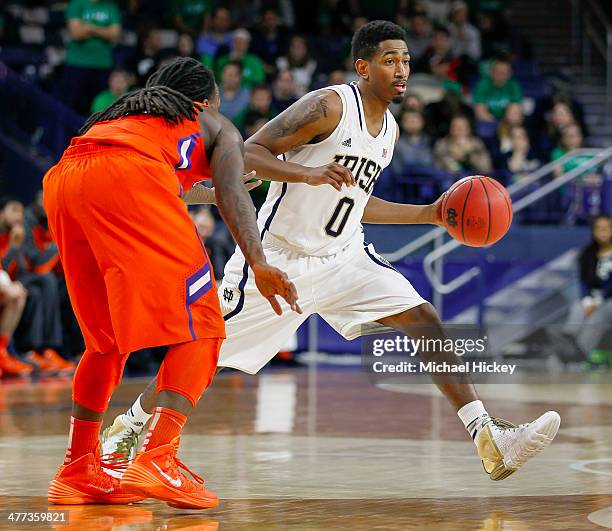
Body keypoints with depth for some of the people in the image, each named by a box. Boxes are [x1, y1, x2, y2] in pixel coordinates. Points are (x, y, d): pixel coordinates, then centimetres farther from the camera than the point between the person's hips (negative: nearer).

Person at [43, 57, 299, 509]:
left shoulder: (118, 114, 42)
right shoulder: (217, 126, 27)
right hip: (128, 175, -6)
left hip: (61, 177, 6)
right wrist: (258, 262, -5)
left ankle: (78, 471, 21)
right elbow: (230, 190, 7)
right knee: (199, 326, -3)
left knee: (106, 337, 21)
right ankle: (157, 461, -21)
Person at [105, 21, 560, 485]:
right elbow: (250, 153, -19)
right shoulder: (329, 106, -16)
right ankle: (129, 426, 23)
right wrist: (308, 173, -34)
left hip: (342, 256, 6)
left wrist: (431, 214, 15)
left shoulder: (389, 128, 9)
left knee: (424, 319, -11)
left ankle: (488, 438, -14)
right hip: (278, 256, -6)